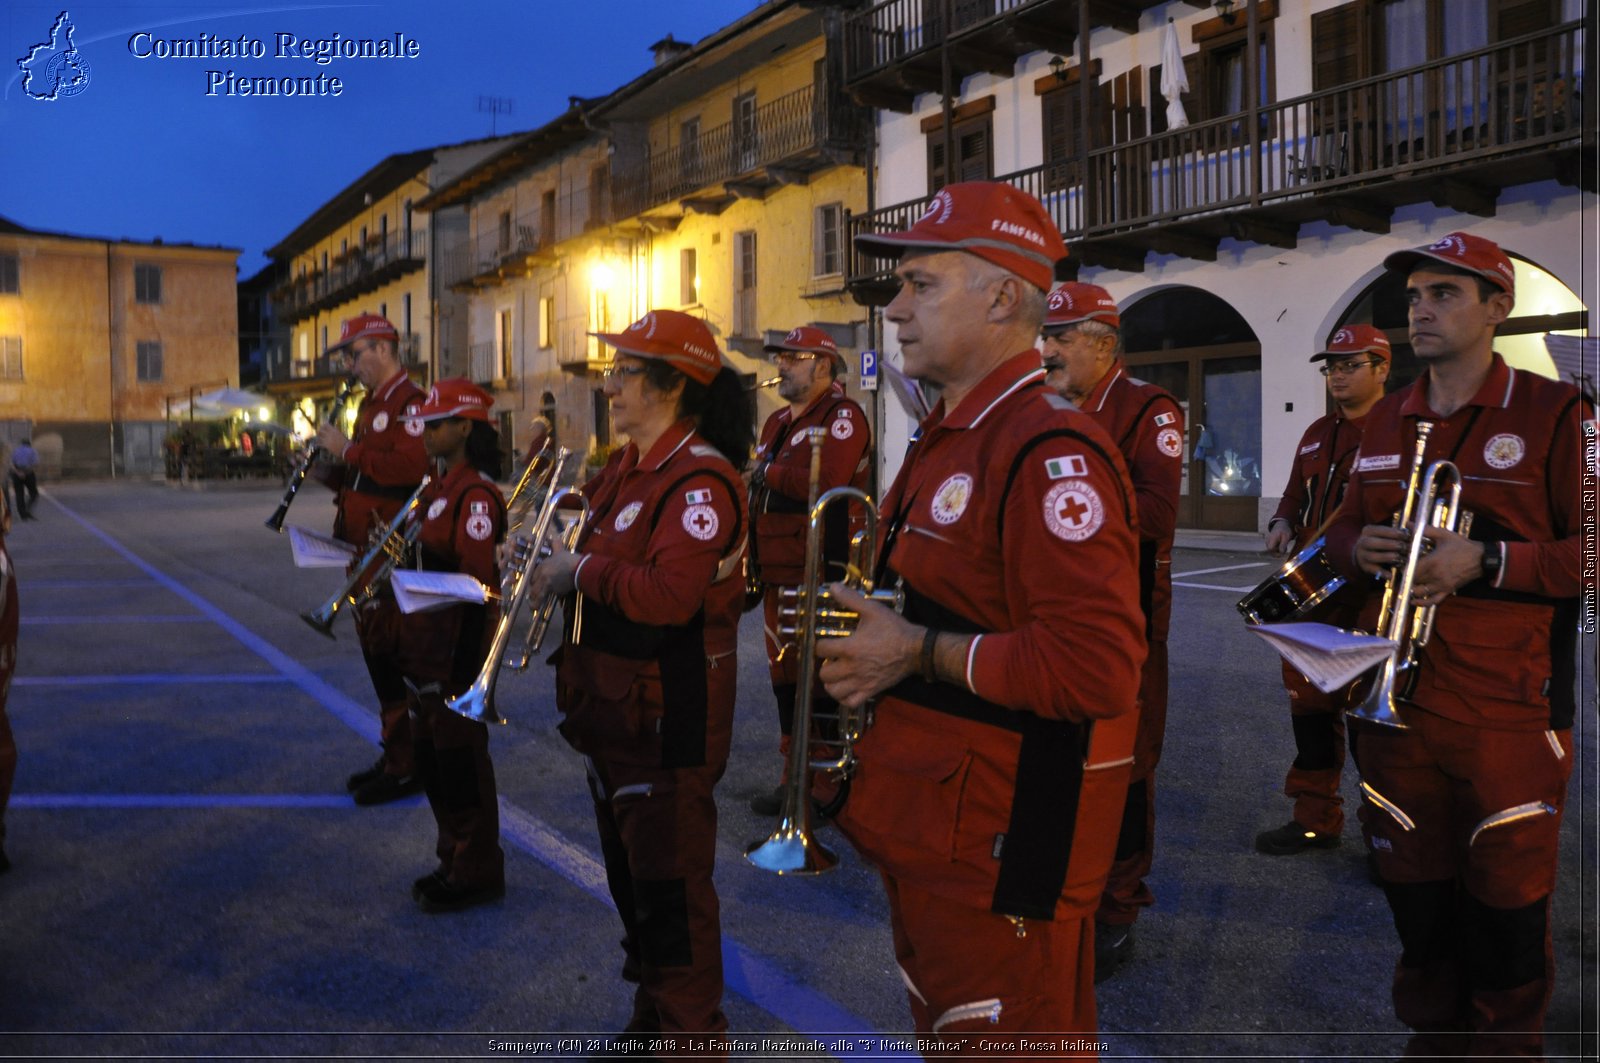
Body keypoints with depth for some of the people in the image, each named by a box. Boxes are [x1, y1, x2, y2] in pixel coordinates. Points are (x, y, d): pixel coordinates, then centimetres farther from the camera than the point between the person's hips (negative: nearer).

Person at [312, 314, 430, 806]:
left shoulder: (409, 401, -13)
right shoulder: (370, 404, 18)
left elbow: (410, 466, -27)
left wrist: (349, 450, -20)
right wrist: (331, 468, 5)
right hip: (365, 548, 10)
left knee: (390, 653, -6)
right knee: (375, 649, 14)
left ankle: (405, 766, 3)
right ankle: (394, 753, 24)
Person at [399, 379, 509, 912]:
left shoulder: (475, 493, -17)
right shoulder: (440, 487, 13)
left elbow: (477, 579, -22)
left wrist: (462, 664, -23)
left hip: (458, 646, -10)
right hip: (428, 644, 10)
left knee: (460, 758, 1)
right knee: (431, 756, 17)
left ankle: (477, 873, 15)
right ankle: (455, 859, 31)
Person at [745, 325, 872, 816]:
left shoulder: (842, 415, -9)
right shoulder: (777, 421, 19)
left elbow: (826, 481, -25)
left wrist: (767, 472, -12)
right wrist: (753, 557, 15)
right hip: (778, 573, 9)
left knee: (820, 679, -4)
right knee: (784, 673, 14)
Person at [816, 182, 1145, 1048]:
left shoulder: (1050, 451, -21)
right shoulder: (945, 438, 12)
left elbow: (1096, 666, -30)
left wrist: (923, 654, -22)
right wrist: (871, 641, 4)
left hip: (1004, 842, -10)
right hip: (930, 818, 10)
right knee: (940, 1021, 25)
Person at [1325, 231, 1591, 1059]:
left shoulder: (1553, 414, -4)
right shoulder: (1383, 421, 13)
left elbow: (1583, 553, -8)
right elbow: (1343, 526, 20)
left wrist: (1485, 561, -20)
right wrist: (1357, 547, -3)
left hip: (1509, 710, -4)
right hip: (1395, 701, 5)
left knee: (1506, 906, 5)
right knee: (1415, 897, 15)